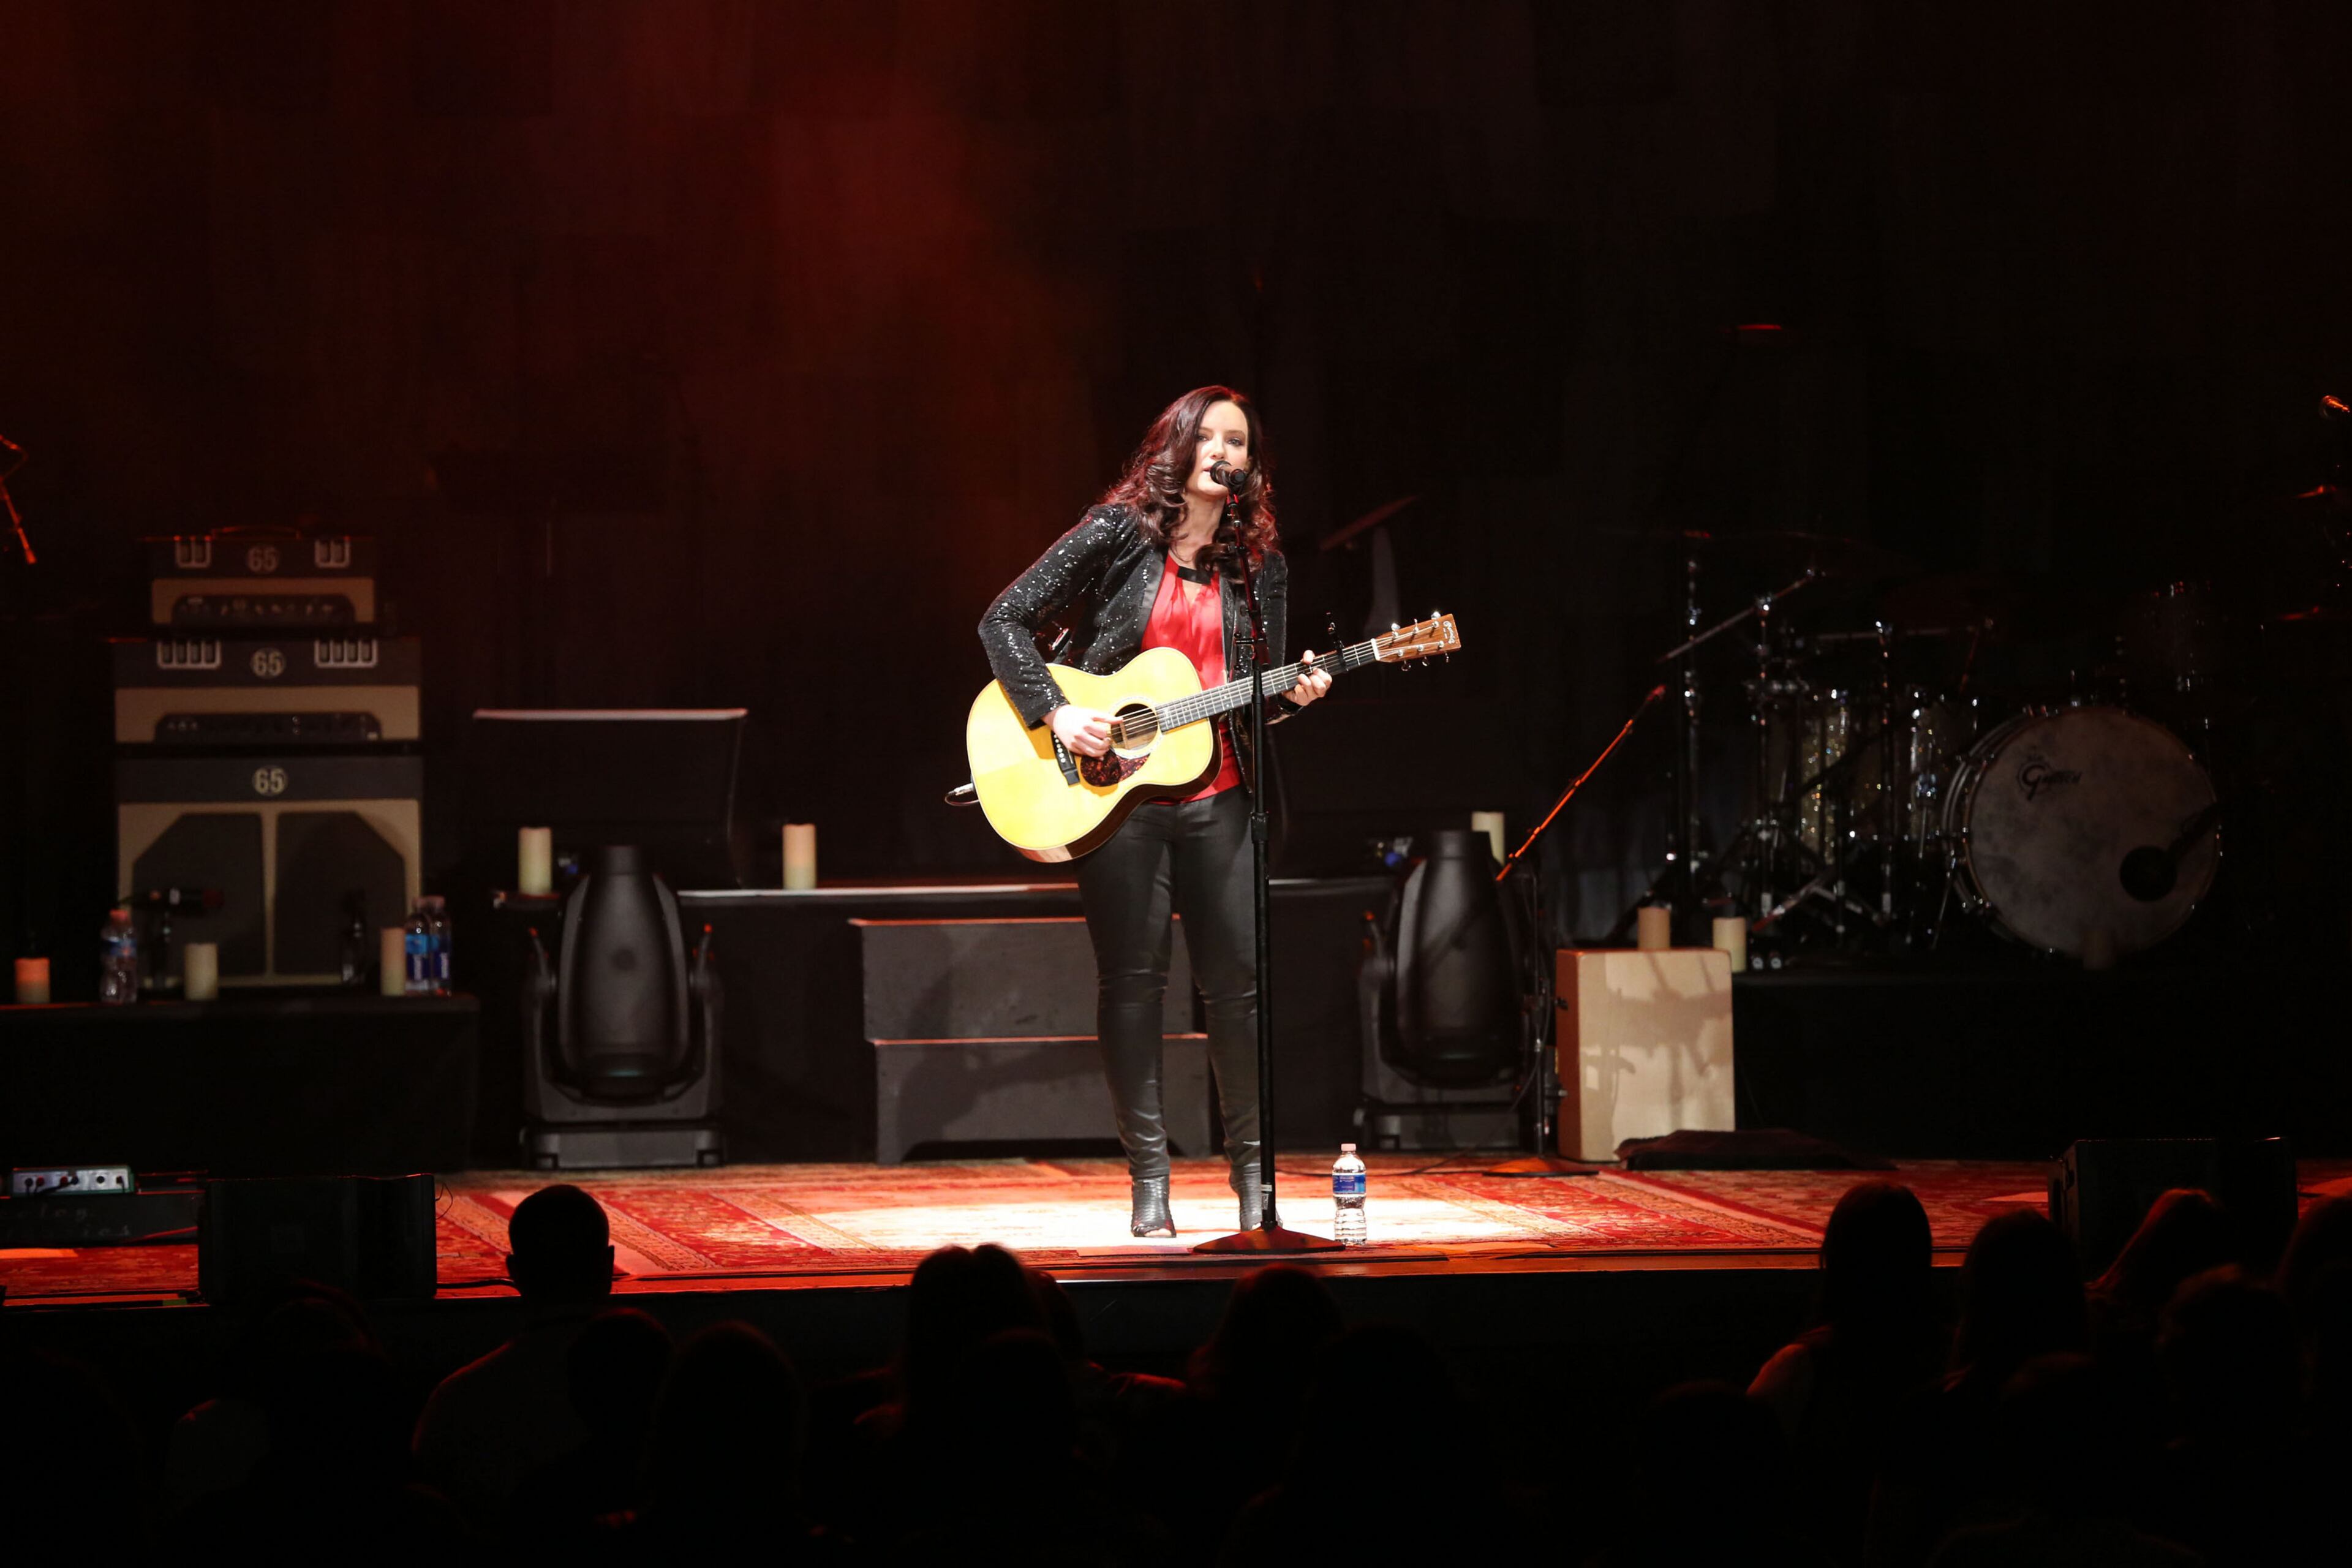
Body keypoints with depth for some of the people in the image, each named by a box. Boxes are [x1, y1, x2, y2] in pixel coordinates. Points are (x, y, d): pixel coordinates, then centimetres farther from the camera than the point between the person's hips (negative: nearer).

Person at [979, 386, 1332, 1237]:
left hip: (1217, 793, 3)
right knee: (1132, 980, 0)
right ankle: (1148, 1178, 8)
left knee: (1240, 979, 0)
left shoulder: (1258, 563, 9)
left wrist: (1292, 694, -6)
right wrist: (1055, 712, -13)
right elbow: (1004, 621, -2)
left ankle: (1250, 1168, 13)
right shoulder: (1117, 534, -2)